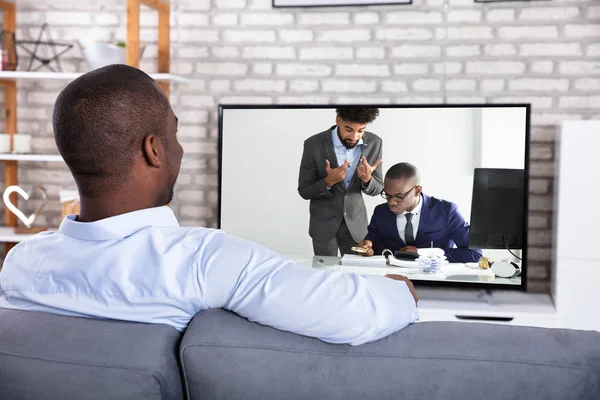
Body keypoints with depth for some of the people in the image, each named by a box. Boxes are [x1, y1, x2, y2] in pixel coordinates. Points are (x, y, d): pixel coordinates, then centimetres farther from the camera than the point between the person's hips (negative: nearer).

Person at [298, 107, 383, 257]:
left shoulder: (374, 143, -11)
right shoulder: (314, 144, -19)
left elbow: (377, 189, -2)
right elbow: (304, 191, -11)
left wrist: (366, 179, -24)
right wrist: (329, 181, -30)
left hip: (356, 223, 2)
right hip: (324, 224, -2)